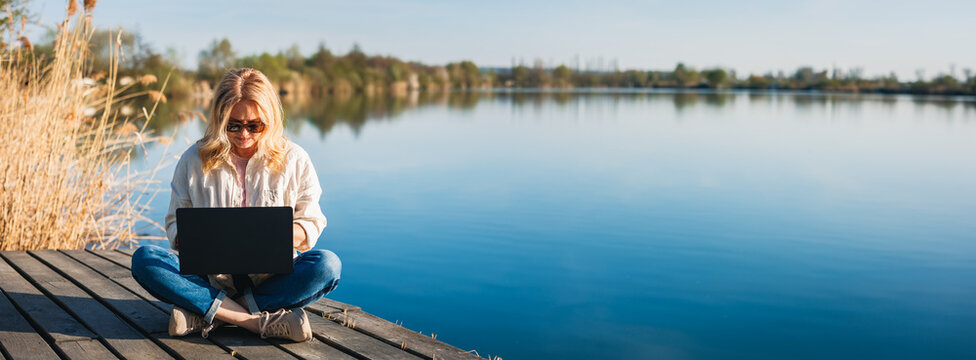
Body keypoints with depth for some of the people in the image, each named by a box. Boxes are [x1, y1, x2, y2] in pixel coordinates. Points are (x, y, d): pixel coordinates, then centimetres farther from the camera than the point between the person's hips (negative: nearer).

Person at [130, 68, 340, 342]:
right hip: (210, 276, 1)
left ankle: (207, 314, -28)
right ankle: (258, 320, -34)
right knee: (144, 259, -24)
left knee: (327, 265, -30)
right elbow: (175, 221, 8)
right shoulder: (194, 160, 4)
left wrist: (294, 235, -19)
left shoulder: (294, 160, 2)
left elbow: (312, 222, 5)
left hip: (271, 277, -1)